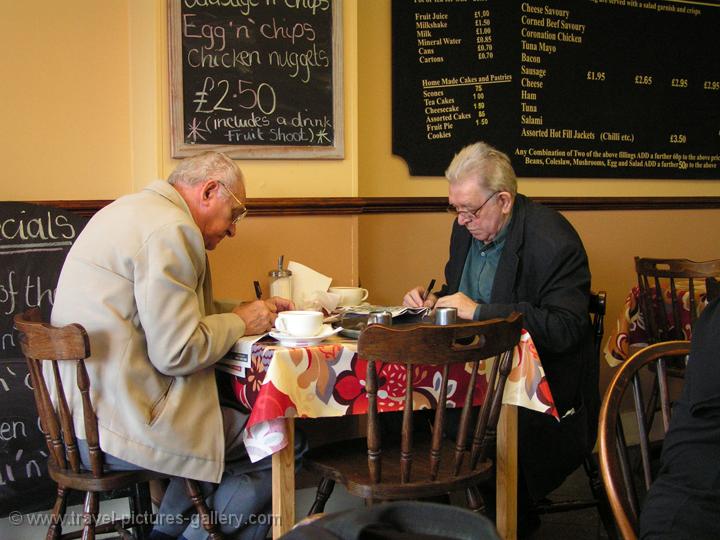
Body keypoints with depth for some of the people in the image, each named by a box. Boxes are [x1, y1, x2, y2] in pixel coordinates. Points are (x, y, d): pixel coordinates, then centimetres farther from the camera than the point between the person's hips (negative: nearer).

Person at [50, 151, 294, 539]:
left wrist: (248, 308, 15)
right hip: (118, 426, -10)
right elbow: (177, 353, -20)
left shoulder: (134, 210, 16)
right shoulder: (170, 230, -16)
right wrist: (240, 321, -3)